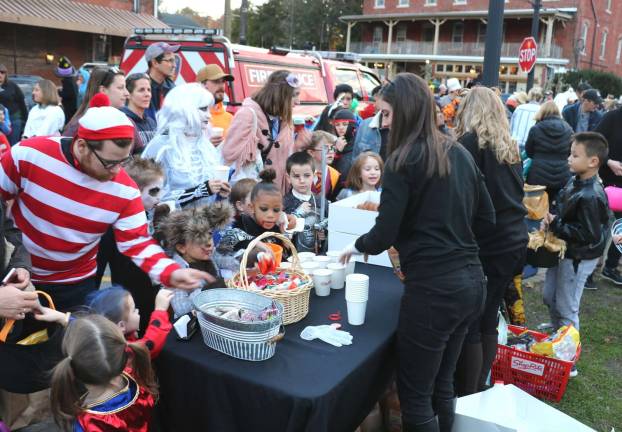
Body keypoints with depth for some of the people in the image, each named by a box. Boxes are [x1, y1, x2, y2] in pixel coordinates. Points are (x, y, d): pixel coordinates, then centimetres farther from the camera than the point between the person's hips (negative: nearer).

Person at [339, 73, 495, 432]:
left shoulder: (405, 159, -11)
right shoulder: (460, 153, 10)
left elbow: (384, 235, -12)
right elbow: (487, 219, 15)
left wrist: (356, 246, 7)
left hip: (433, 287, -8)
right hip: (472, 281, 8)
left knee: (415, 394, 8)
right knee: (442, 385, 21)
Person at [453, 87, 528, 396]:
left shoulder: (470, 142, -9)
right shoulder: (509, 145, 14)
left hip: (486, 246, -8)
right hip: (514, 242, 8)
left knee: (469, 325, 1)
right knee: (487, 320, 16)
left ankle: (467, 399, 9)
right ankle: (479, 390, 28)